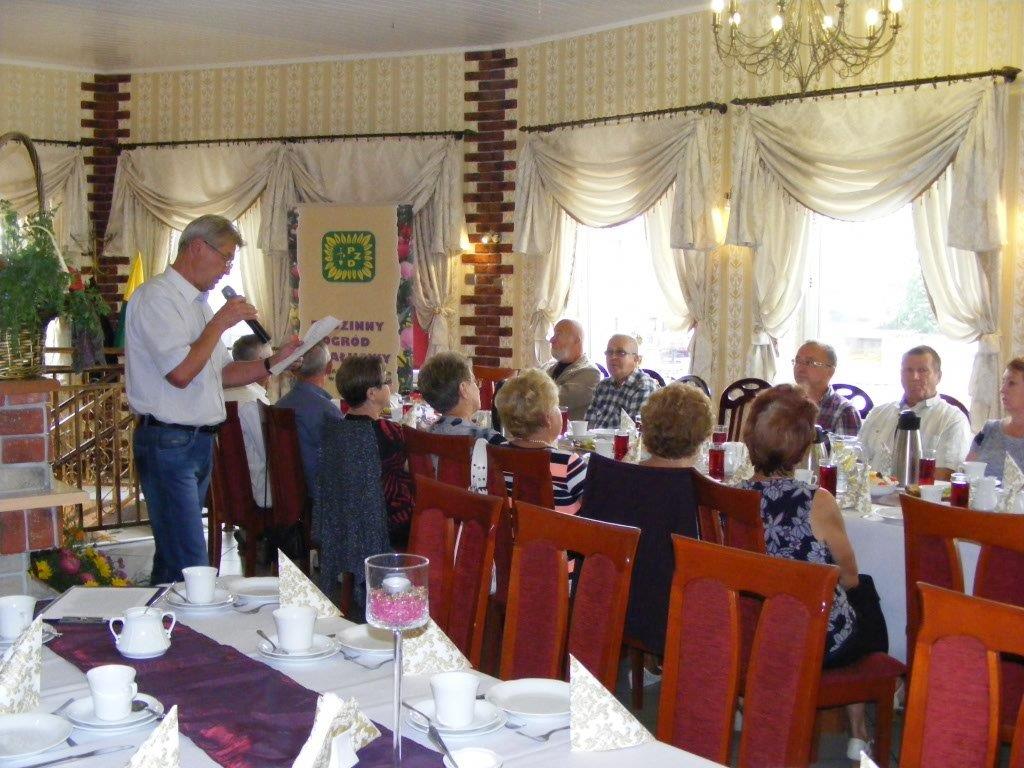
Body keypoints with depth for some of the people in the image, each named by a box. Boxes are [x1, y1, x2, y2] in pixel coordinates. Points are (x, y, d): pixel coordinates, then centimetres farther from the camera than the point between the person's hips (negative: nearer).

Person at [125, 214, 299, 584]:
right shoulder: (157, 297, -12)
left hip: (200, 442, 10)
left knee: (172, 558, 13)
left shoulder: (199, 302, 19)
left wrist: (274, 361, 9)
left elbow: (222, 373, 22)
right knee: (191, 567, -12)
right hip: (168, 440, -10)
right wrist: (220, 322, -13)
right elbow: (181, 373, -22)